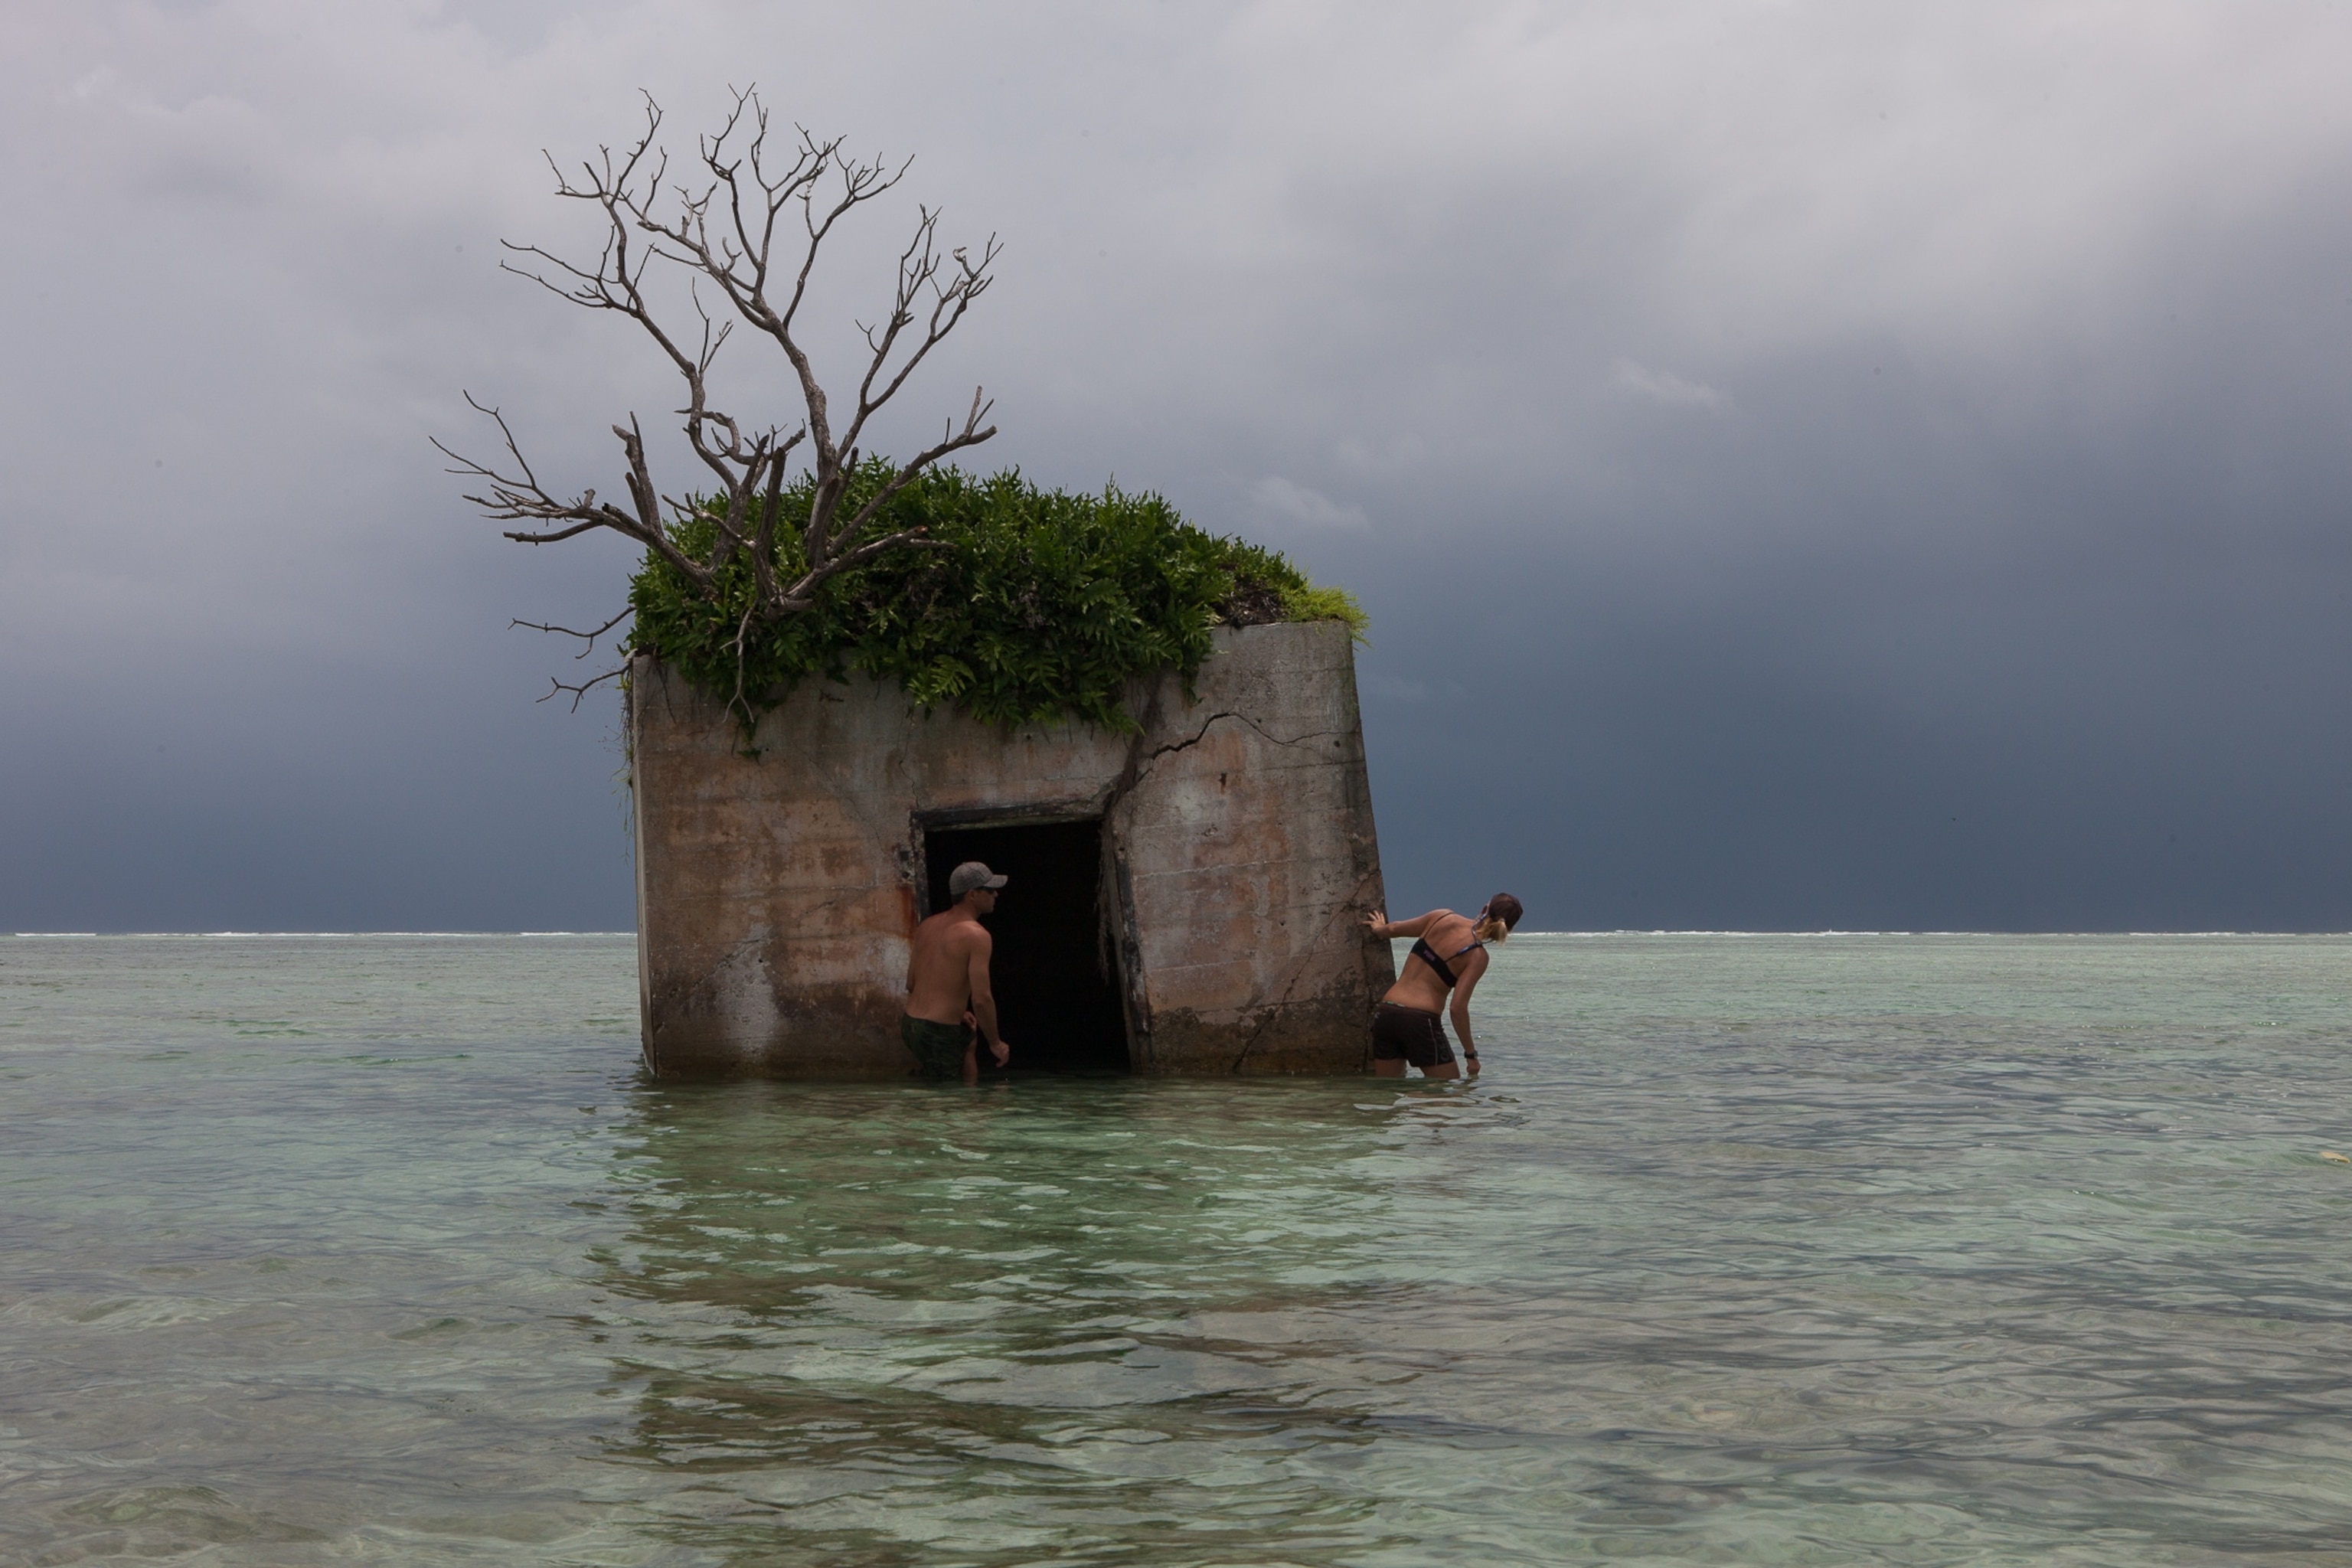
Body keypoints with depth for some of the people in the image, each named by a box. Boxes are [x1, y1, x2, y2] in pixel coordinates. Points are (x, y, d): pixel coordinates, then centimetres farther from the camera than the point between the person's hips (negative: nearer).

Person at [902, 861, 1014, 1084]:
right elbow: (981, 999, -21)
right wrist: (996, 1043, -6)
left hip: (909, 1023, 9)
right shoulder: (976, 935, -16)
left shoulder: (927, 926, 8)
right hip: (939, 1032, -9)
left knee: (969, 1039, 34)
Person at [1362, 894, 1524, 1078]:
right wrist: (1471, 1053, -3)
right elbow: (1458, 1008, -13)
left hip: (1385, 1014, 6)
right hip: (1420, 1021, -6)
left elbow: (1393, 929, 22)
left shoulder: (1443, 917, 7)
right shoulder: (1477, 956, -7)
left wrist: (1379, 928, 46)